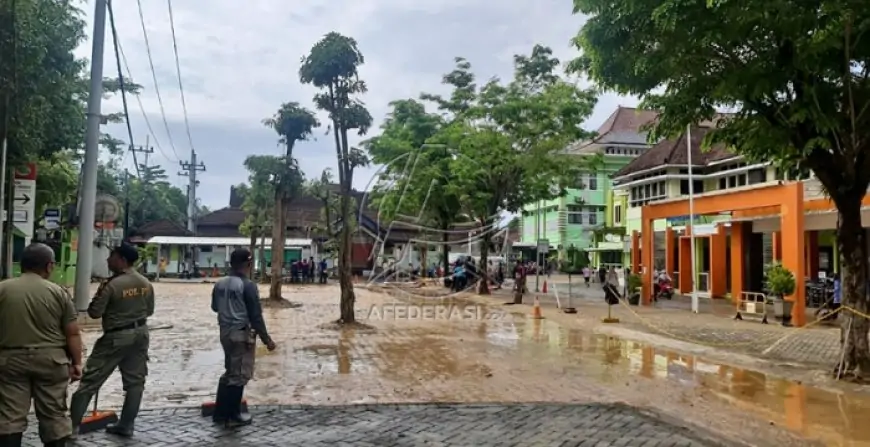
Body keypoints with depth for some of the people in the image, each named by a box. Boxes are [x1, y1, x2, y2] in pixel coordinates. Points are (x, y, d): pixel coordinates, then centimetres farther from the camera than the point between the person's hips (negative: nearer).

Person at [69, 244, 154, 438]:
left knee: (91, 379, 7)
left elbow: (94, 312, -13)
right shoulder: (146, 283, 3)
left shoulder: (113, 285, -18)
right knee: (135, 381, 10)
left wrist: (99, 295, 2)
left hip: (117, 336, -6)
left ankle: (73, 423, 13)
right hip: (140, 333, 6)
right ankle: (126, 426, 16)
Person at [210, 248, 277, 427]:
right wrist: (266, 339, -12)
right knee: (240, 375, 3)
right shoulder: (248, 286, -18)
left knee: (230, 372, 20)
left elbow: (215, 307, 20)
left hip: (225, 332, 8)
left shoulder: (220, 284, 5)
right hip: (242, 334, -8)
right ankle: (233, 416, 10)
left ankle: (220, 412, 26)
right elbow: (256, 316, -18)